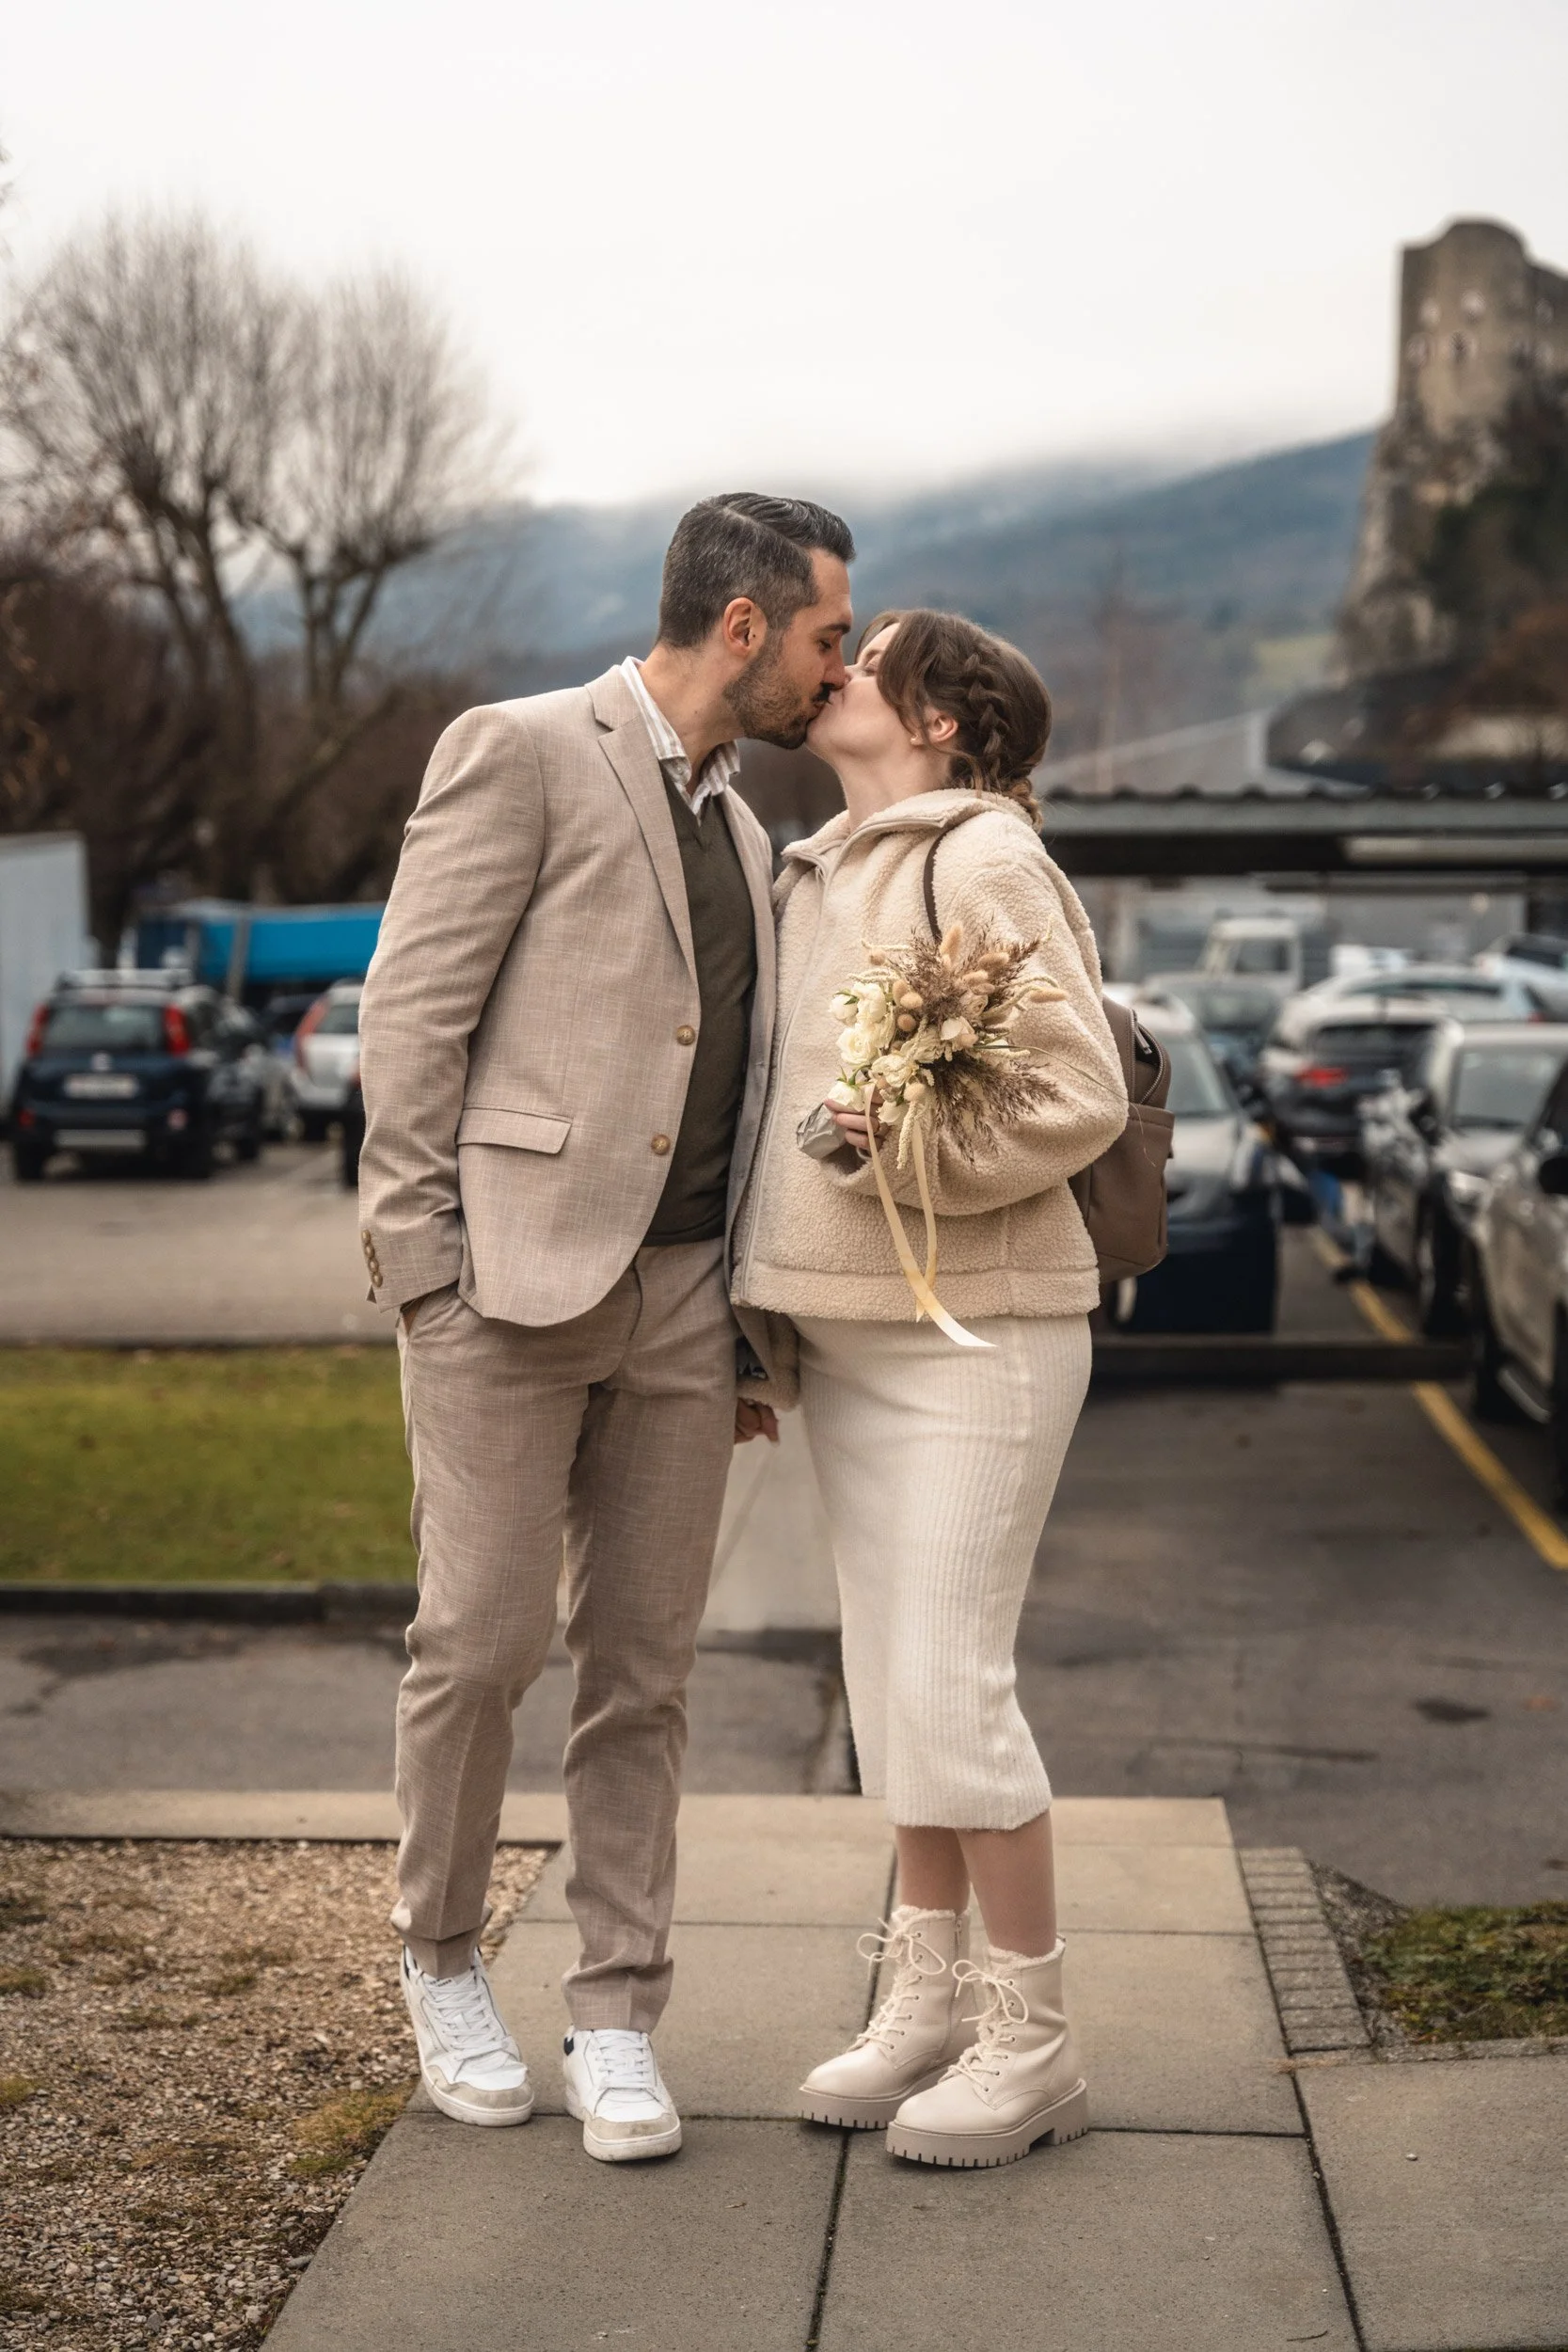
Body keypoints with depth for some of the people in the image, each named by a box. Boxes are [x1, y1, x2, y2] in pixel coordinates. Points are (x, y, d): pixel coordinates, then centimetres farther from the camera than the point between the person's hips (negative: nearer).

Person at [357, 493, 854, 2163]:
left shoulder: (738, 832, 19)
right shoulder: (520, 751, -4)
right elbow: (409, 1017, -9)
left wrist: (746, 1329, 17)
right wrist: (423, 1272, -13)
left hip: (678, 1297, 7)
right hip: (506, 1275, -6)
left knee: (643, 1661, 6)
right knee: (480, 1640, -2)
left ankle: (617, 2019, 14)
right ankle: (442, 1960, 21)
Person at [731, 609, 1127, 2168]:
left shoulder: (984, 860, -12)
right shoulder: (823, 876, 13)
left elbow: (1084, 1095, -16)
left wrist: (905, 1155, -26)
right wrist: (776, 1308, 17)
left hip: (974, 1328, -8)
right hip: (851, 1330, 8)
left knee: (947, 1687, -8)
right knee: (894, 1673, 11)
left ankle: (1030, 2038, 5)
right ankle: (929, 1997, 21)